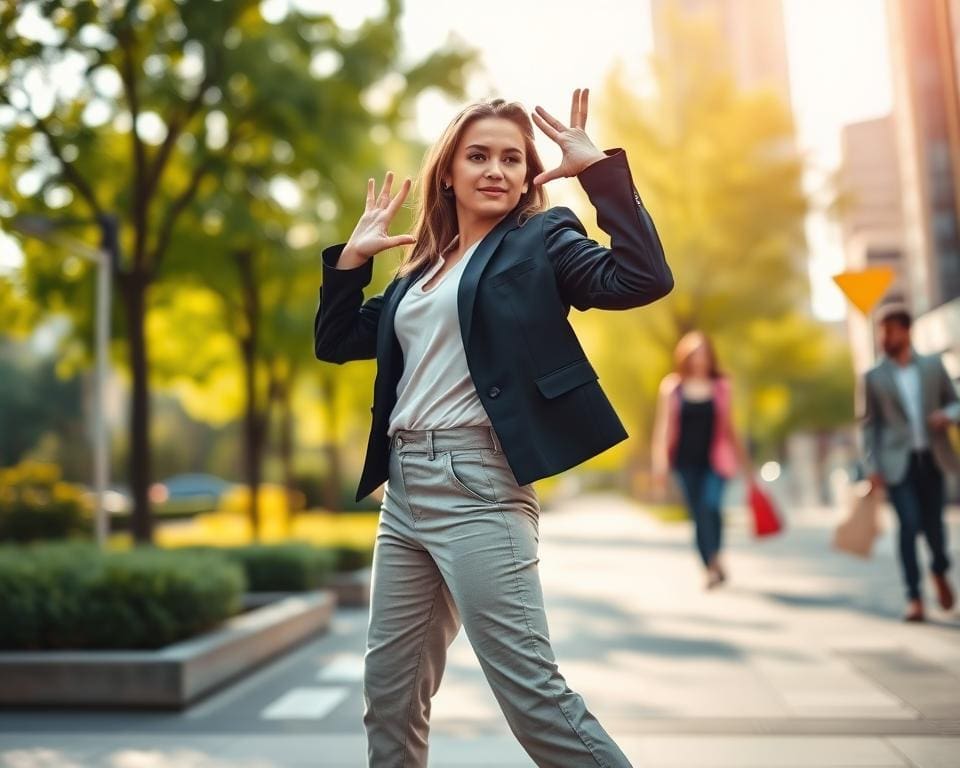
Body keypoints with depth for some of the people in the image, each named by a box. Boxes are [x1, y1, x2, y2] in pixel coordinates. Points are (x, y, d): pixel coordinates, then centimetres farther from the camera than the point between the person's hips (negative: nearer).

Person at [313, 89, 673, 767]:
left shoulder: (541, 241, 1)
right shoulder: (423, 267, 18)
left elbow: (644, 278, -16)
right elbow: (335, 343, 22)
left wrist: (599, 168, -13)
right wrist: (352, 257, 12)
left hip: (477, 485, -7)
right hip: (404, 488, 7)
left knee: (532, 690, -7)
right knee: (389, 690, 16)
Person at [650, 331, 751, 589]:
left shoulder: (720, 386, 6)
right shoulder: (672, 386, 4)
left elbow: (728, 427, 13)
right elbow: (663, 425, 3)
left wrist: (743, 461, 15)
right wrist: (660, 460, -6)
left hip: (714, 460, -1)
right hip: (686, 460, 1)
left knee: (710, 507, -20)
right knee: (697, 513, 3)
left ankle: (715, 561, -8)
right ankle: (712, 568, 14)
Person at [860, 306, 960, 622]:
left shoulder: (933, 365, 7)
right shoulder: (873, 376, 2)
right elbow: (868, 425, 2)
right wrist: (872, 468, -5)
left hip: (932, 458, 2)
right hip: (897, 462, -2)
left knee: (933, 523, 4)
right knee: (909, 524, -10)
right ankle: (914, 597, 2)